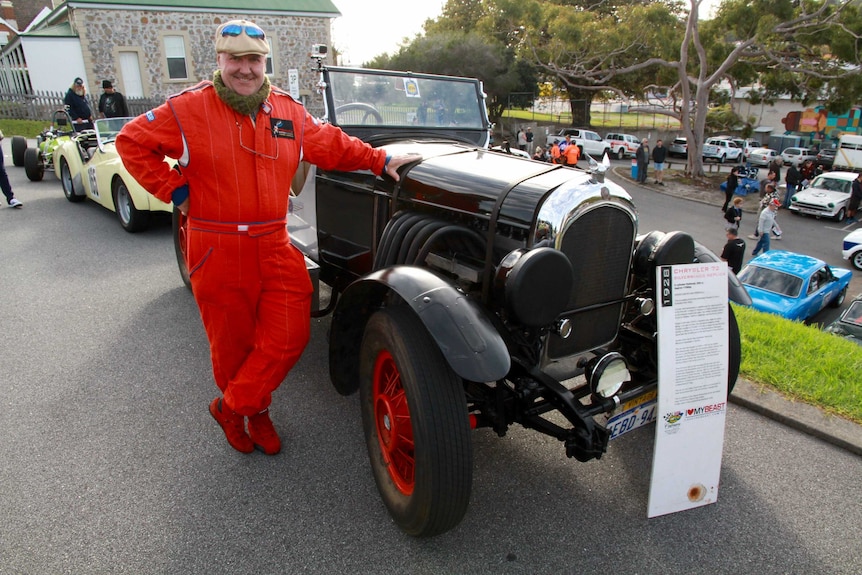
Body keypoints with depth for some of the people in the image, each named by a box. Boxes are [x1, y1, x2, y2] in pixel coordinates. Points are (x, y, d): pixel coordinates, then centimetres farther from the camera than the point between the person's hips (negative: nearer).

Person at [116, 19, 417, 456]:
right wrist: (174, 190, -4)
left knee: (289, 336, 0)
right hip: (218, 251, -3)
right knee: (232, 342, 10)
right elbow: (131, 142, 1)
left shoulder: (288, 110, 8)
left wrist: (380, 160, 4)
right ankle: (255, 411, 36)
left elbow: (332, 145, 13)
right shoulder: (189, 109, -4)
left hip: (275, 247, 4)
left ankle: (232, 407, 22)